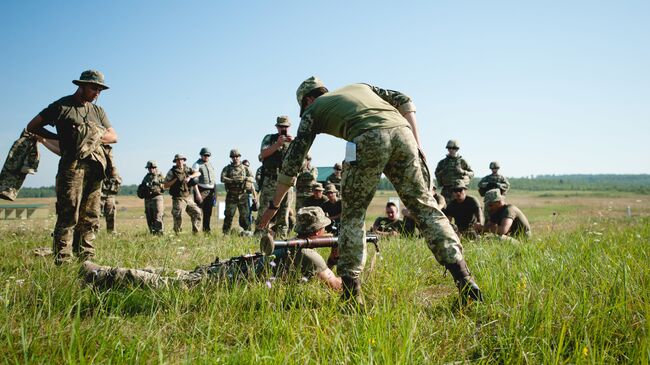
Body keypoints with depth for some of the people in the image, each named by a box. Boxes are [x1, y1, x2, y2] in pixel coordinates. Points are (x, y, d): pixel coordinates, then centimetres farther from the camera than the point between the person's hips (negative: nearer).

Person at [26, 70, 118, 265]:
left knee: (90, 217, 5)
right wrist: (60, 138, 1)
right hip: (72, 165, -5)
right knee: (68, 216, -10)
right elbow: (32, 127, 7)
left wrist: (97, 137, -4)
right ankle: (62, 261, -9)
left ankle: (86, 259, 10)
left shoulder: (98, 111, 21)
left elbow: (114, 136, 15)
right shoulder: (62, 106, 5)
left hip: (95, 168, 6)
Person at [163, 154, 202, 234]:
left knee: (197, 213, 3)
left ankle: (195, 232, 15)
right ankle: (178, 233, 7)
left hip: (189, 198, 5)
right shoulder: (172, 172, -2)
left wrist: (189, 177, -18)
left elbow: (198, 173, -3)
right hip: (178, 199, -4)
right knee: (178, 217, -8)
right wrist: (175, 180, -15)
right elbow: (165, 185, -5)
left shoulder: (187, 169, 10)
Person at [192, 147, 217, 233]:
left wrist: (214, 193, 15)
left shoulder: (210, 165, 18)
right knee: (198, 212, -8)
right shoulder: (197, 165, -3)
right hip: (201, 190, -6)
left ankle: (206, 229, 18)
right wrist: (197, 193, -20)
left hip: (211, 191, 6)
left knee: (208, 213, 10)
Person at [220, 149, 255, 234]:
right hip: (231, 196, -1)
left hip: (243, 196, 1)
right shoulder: (227, 168, 10)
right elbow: (223, 178, -6)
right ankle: (226, 233, 5)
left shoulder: (245, 168, 13)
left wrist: (244, 178, -19)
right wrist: (233, 180, -19)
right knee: (229, 215, -3)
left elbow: (252, 178, 1)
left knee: (244, 216, 3)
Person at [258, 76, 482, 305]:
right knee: (424, 206, 9)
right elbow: (404, 101, 25)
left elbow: (293, 160, 27)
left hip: (367, 141, -3)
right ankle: (465, 282, 1)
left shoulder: (313, 110, 28)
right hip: (402, 132, 4)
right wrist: (416, 144, 20)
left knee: (352, 215, 12)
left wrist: (274, 205, 34)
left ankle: (351, 294, 9)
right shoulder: (359, 87, 38)